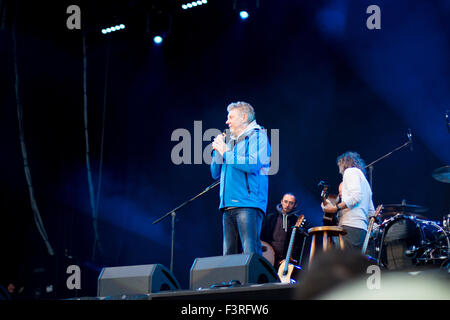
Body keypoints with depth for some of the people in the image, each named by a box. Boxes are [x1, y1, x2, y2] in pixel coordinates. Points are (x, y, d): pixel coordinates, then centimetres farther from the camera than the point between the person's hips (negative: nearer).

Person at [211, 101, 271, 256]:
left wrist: (226, 152, -6)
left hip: (248, 204, -8)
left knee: (251, 253, -14)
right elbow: (215, 173, 24)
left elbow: (252, 164, -16)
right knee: (229, 254, 4)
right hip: (228, 205, 8)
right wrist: (217, 150, 10)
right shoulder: (231, 141, 24)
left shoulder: (257, 136, 1)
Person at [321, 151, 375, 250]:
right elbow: (371, 213, 27)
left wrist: (335, 208, -14)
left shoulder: (351, 171, 6)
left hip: (350, 227, -9)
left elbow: (356, 196, -13)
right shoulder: (364, 181, 34)